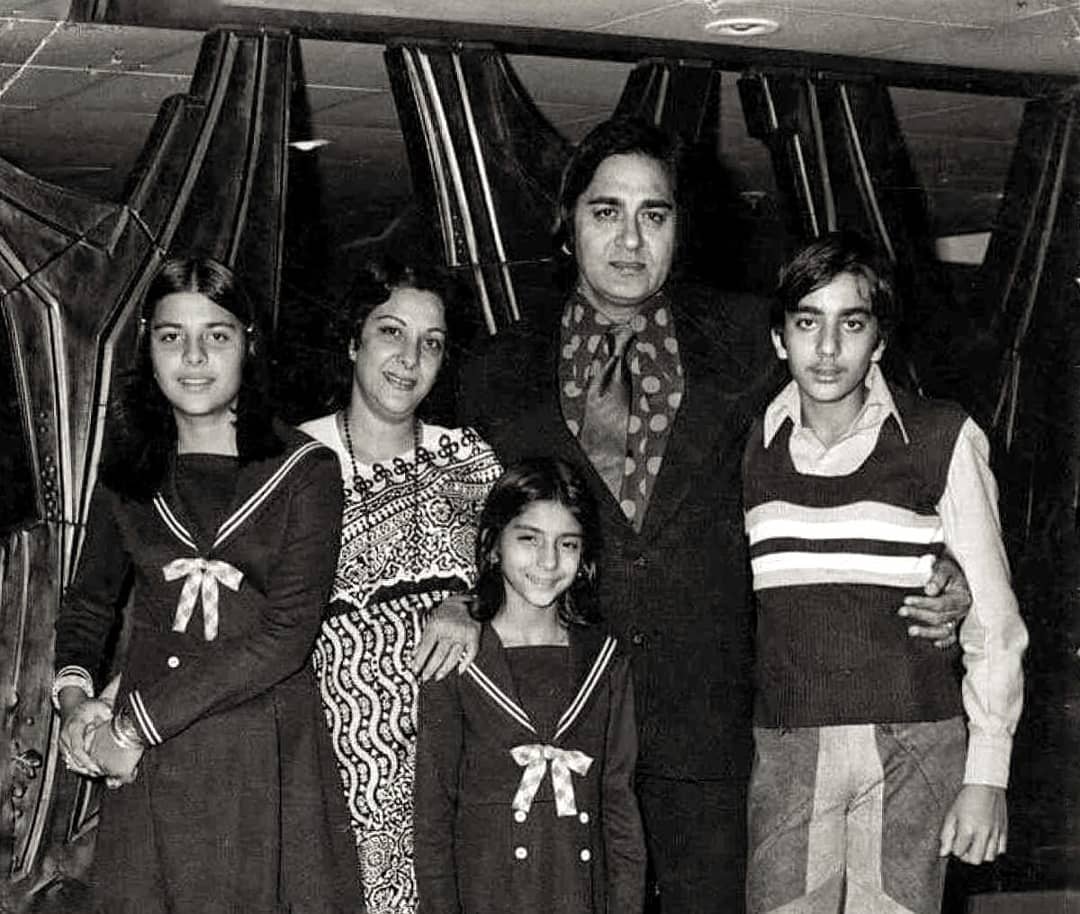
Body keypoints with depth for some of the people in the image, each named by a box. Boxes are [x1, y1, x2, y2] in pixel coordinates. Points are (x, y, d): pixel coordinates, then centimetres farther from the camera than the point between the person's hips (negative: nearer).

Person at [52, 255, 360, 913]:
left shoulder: (305, 470, -5)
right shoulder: (130, 469, 8)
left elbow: (288, 634, -12)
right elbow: (90, 601, 20)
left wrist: (134, 723, -13)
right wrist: (74, 697, -2)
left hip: (269, 756, -2)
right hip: (147, 763, 3)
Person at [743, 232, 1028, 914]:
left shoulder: (943, 441, -1)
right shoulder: (748, 448, 6)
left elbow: (993, 620, 1)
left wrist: (987, 775, -4)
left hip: (912, 753, -2)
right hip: (785, 749, 2)